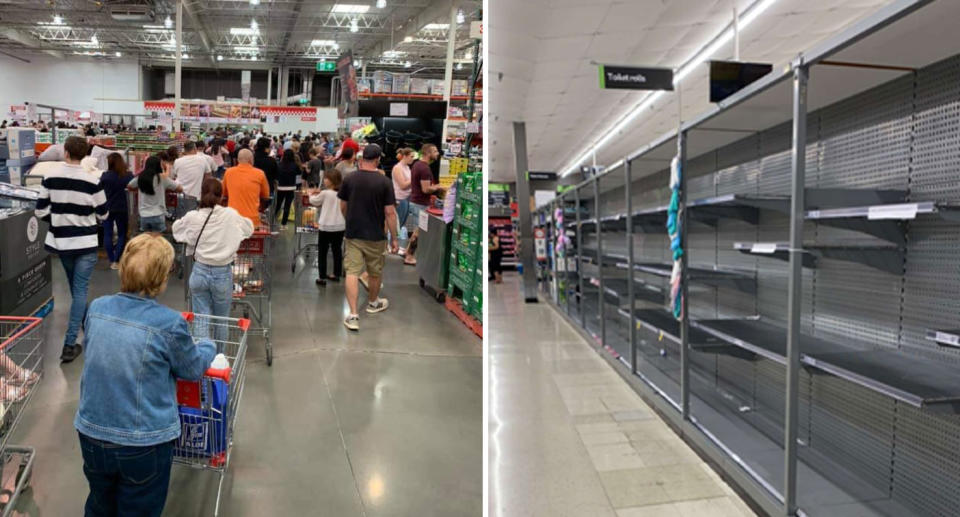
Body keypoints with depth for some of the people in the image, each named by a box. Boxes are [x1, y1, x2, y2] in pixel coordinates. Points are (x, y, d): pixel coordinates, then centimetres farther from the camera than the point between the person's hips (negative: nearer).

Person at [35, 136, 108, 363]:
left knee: (75, 287, 21)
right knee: (80, 289, -1)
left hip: (60, 241, 4)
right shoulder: (92, 181, -14)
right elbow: (103, 214, -4)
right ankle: (70, 344, -6)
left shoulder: (50, 177, -5)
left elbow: (41, 211, -1)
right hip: (86, 243, -3)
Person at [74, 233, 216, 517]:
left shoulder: (97, 309, -5)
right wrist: (208, 346, 17)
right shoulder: (170, 323, -21)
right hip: (144, 445, -5)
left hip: (91, 435, 5)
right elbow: (193, 369, -4)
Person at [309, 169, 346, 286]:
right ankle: (337, 274, 23)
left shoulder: (325, 193, -13)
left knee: (322, 252, 3)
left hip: (326, 227, -5)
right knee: (337, 250, 15)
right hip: (340, 227, 5)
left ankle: (322, 277, 3)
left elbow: (314, 202, 3)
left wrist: (312, 195, 23)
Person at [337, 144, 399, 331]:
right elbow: (390, 213, -12)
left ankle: (353, 314, -8)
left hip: (353, 234, 2)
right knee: (375, 272, 19)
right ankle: (373, 303, 40)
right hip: (375, 236, -1)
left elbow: (343, 207, 7)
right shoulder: (384, 182, -11)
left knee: (352, 272, 0)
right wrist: (394, 238, -4)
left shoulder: (349, 179, -3)